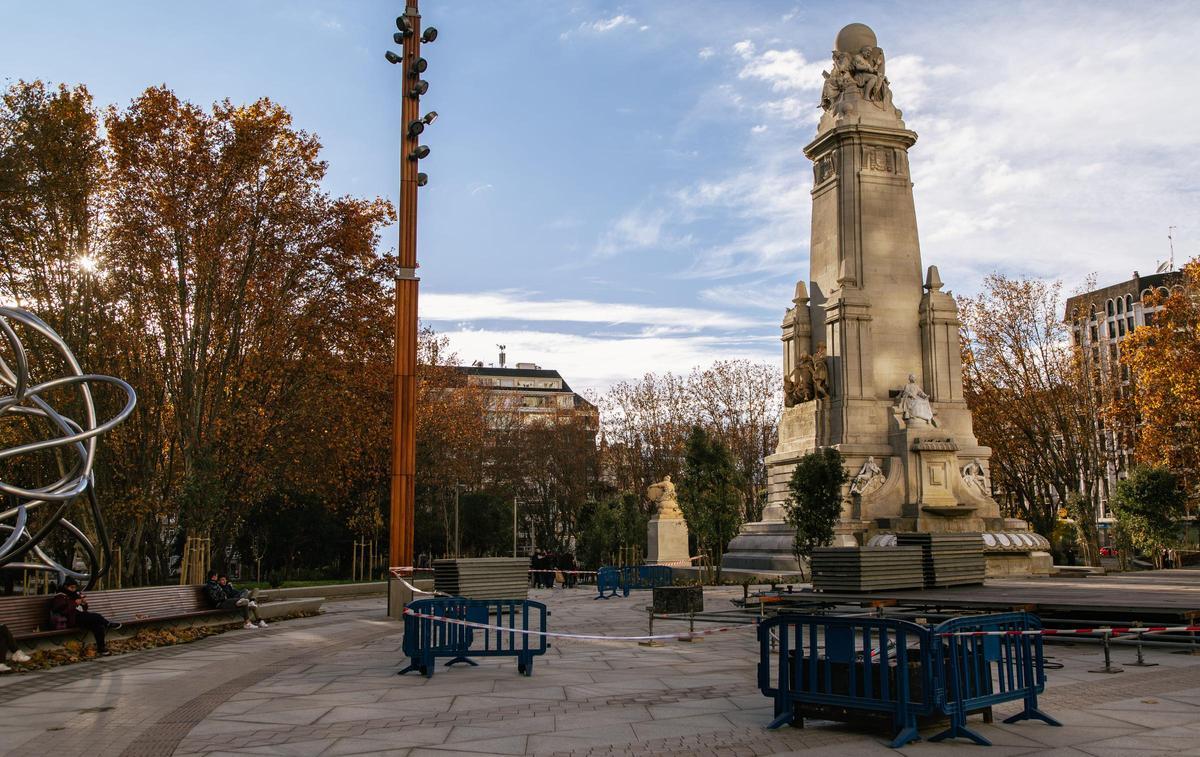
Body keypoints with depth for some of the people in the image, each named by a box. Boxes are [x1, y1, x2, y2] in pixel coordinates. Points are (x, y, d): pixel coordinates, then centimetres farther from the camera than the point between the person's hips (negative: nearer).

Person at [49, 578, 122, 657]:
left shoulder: (75, 595, 24)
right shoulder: (59, 597, 2)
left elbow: (84, 610, 26)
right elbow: (62, 610, -16)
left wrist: (84, 603, 4)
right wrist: (75, 603, -19)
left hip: (81, 618, 8)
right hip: (70, 620, -8)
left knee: (98, 626, -23)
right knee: (96, 617, -30)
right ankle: (108, 624, -13)